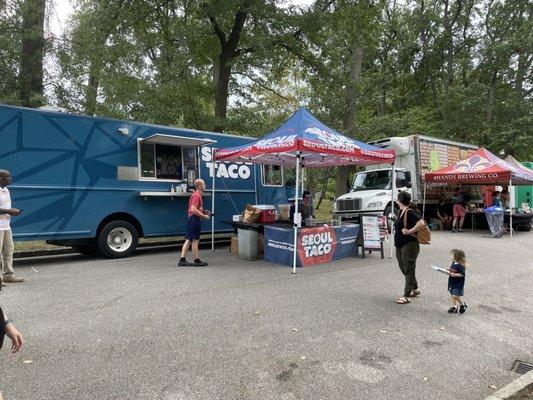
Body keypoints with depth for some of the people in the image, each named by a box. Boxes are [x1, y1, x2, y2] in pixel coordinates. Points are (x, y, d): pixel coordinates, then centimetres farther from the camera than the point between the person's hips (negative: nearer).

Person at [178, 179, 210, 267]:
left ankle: (182, 260, 11)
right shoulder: (197, 195, -15)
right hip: (195, 219, -10)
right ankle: (197, 261, 7)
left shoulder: (197, 195, 17)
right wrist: (204, 216, -18)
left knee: (188, 240, 9)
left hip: (192, 220, 10)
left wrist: (204, 211, 14)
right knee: (195, 240, -2)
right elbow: (193, 209, -24)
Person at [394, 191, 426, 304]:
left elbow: (421, 224, -30)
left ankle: (406, 296, 3)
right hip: (400, 245, 10)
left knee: (408, 270, -2)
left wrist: (409, 231, -24)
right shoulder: (401, 211, 10)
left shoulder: (410, 212, -18)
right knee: (404, 268, 19)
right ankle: (415, 289, 37)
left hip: (409, 245, -10)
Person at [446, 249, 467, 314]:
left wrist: (454, 274, -27)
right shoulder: (453, 263, 5)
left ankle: (463, 305, 16)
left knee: (455, 296, -9)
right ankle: (454, 307, 27)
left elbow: (462, 274, -24)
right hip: (452, 282, 9)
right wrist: (449, 270, 1)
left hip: (458, 283, -9)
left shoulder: (460, 265, -21)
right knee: (453, 295, 15)